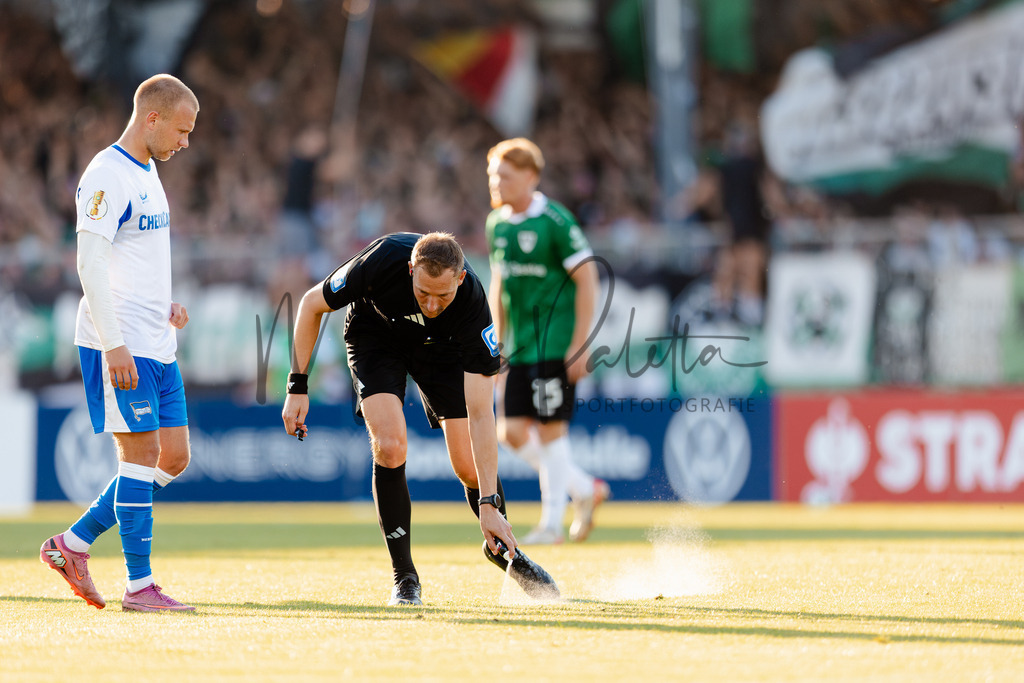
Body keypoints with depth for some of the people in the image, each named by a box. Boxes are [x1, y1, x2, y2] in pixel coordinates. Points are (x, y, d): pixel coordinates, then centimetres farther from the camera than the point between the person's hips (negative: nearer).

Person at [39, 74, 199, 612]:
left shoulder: (147, 173, 17)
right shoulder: (106, 176, -13)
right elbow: (90, 265, -19)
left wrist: (166, 308, 11)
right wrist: (114, 345, -23)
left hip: (156, 345, 9)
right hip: (120, 347, -9)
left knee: (173, 456, 7)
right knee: (141, 452, -8)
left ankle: (73, 544, 14)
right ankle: (139, 585, -4)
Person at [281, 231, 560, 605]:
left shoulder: (473, 305, -37)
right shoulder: (380, 261, -39)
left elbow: (480, 414, -35)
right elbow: (312, 304, -18)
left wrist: (489, 504, -39)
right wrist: (297, 386, -19)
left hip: (440, 347, 1)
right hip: (375, 335, -1)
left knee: (470, 467, -7)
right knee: (390, 448, -22)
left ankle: (501, 547, 25)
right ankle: (404, 578, -6)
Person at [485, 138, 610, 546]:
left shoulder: (555, 221, -12)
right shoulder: (497, 224, 10)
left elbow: (587, 279, -12)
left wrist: (580, 344, -16)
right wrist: (498, 345, 18)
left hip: (555, 343, -7)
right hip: (520, 345, 7)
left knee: (551, 429, -6)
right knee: (512, 432, 2)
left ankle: (552, 523, 3)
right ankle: (585, 489, 17)